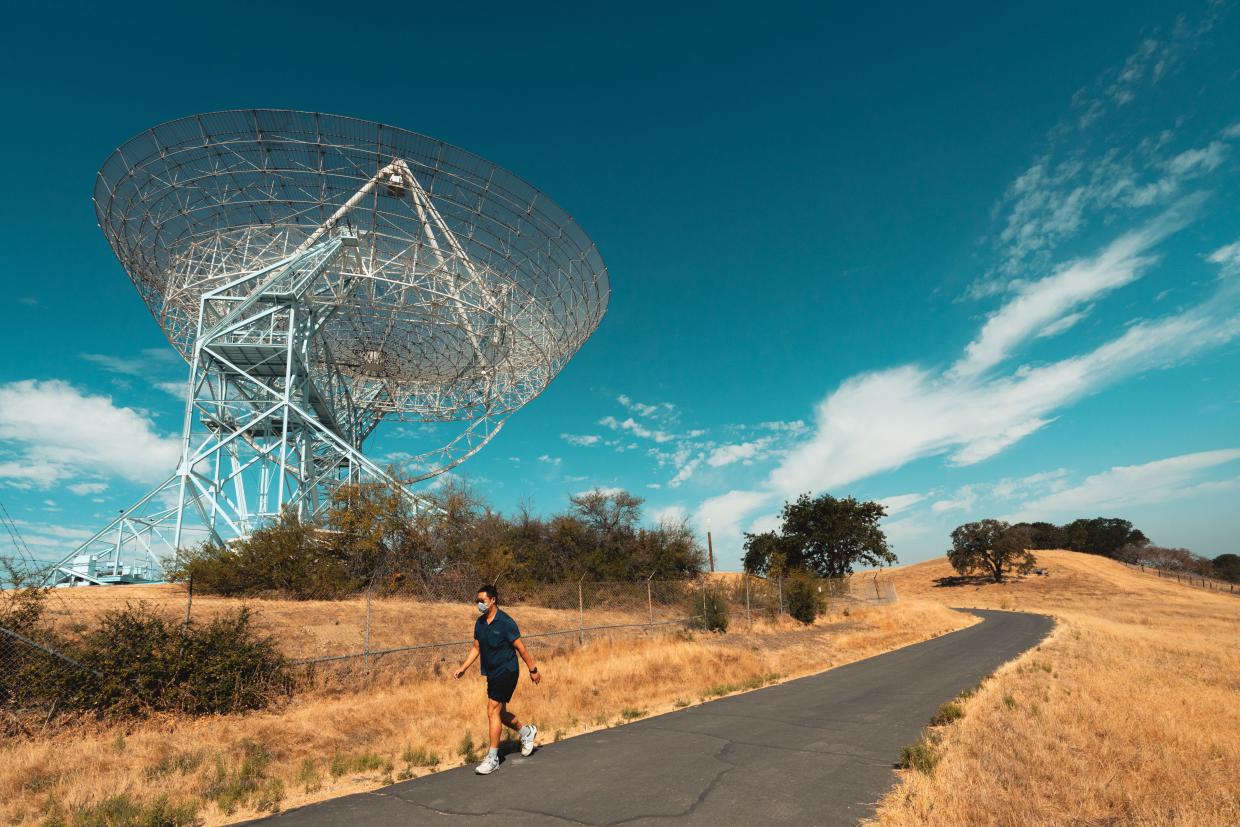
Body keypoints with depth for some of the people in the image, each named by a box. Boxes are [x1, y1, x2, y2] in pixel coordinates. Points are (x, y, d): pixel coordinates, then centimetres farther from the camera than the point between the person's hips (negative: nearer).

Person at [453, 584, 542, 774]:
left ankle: (493, 758, -1)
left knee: (493, 710, -11)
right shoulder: (479, 623, 4)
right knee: (499, 713, 15)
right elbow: (476, 648, 13)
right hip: (492, 674, 8)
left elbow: (520, 648, -12)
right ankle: (527, 732, 40)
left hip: (506, 672, -8)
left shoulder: (505, 622, -17)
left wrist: (533, 670, -7)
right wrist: (462, 668, 4)